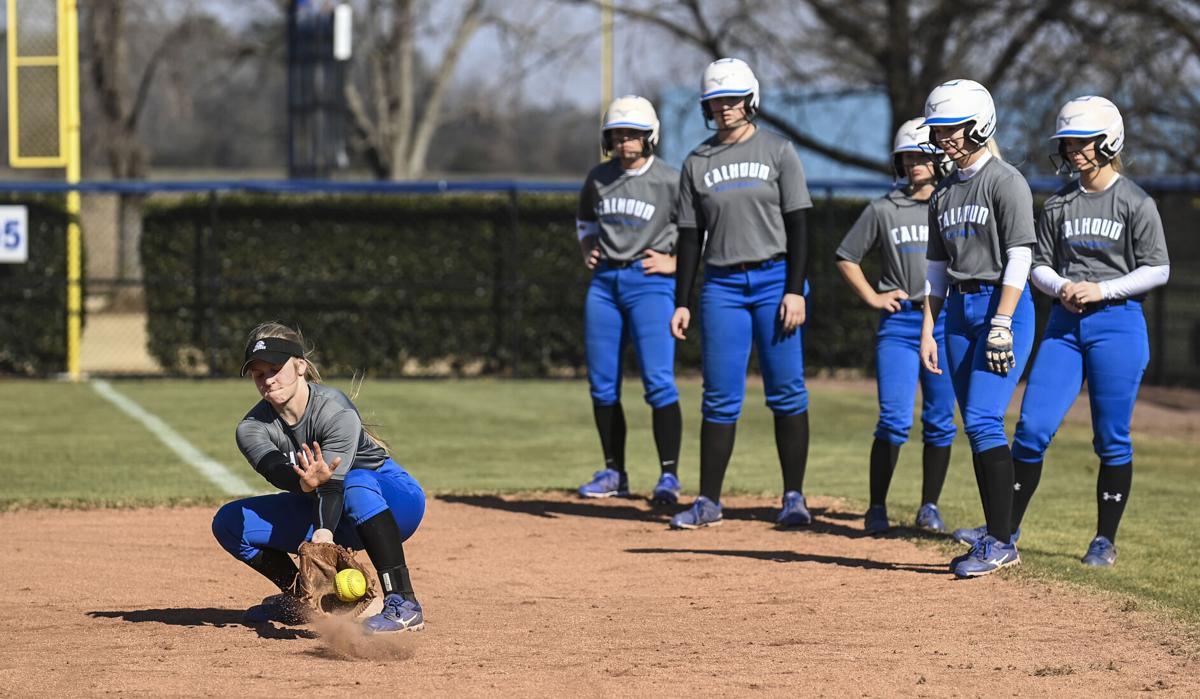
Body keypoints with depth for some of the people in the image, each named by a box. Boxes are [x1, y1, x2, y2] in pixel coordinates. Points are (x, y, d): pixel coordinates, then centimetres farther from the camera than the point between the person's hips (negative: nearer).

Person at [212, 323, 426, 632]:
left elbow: (333, 483, -38)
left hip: (394, 499, -6)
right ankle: (299, 598, 10)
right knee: (229, 522, -6)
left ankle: (403, 604, -42)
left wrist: (324, 533, -56)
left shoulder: (335, 409, -26)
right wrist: (305, 483, -59)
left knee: (356, 484, -42)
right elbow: (276, 471, -35)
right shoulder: (252, 429, -13)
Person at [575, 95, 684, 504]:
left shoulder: (670, 182, -6)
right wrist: (588, 252, 12)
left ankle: (669, 475, -10)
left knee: (658, 381, -13)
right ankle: (614, 473, 15)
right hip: (604, 282, 6)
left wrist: (676, 262, -8)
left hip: (650, 283, -6)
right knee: (601, 383, 6)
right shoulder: (598, 178, 10)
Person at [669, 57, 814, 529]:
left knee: (787, 392, -3)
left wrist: (795, 291, -11)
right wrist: (681, 302, 4)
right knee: (720, 396, 1)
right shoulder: (697, 163, 9)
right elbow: (690, 237, 11)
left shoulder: (778, 152, 2)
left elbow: (797, 225, -2)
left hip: (775, 279, -2)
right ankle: (709, 502, 4)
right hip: (722, 286, 2)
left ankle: (794, 497, 3)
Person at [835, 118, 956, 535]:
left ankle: (929, 507, 14)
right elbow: (846, 257, 15)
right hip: (899, 321, 0)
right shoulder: (883, 210, 7)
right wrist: (872, 297, 4)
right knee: (894, 420, -8)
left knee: (940, 421, 4)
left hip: (945, 323, 0)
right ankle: (877, 508, -1)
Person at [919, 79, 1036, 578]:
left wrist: (1001, 325, -19)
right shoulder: (943, 192, 14)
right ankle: (996, 542, 12)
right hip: (959, 311, 8)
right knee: (976, 427, 7)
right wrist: (928, 330, 12)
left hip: (1003, 306, -8)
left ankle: (1001, 543, -13)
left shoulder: (1005, 181, -8)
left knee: (982, 420, -15)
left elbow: (1018, 258, -14)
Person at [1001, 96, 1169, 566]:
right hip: (1064, 324, 4)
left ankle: (1105, 540, 11)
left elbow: (1157, 270, -5)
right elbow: (1039, 265, 14)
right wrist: (1061, 287, -8)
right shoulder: (1058, 205, 10)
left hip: (1117, 322, -4)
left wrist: (1100, 289, -14)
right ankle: (1007, 529, 3)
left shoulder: (1135, 203, -3)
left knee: (1112, 439, 1)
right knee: (1032, 427, -4)